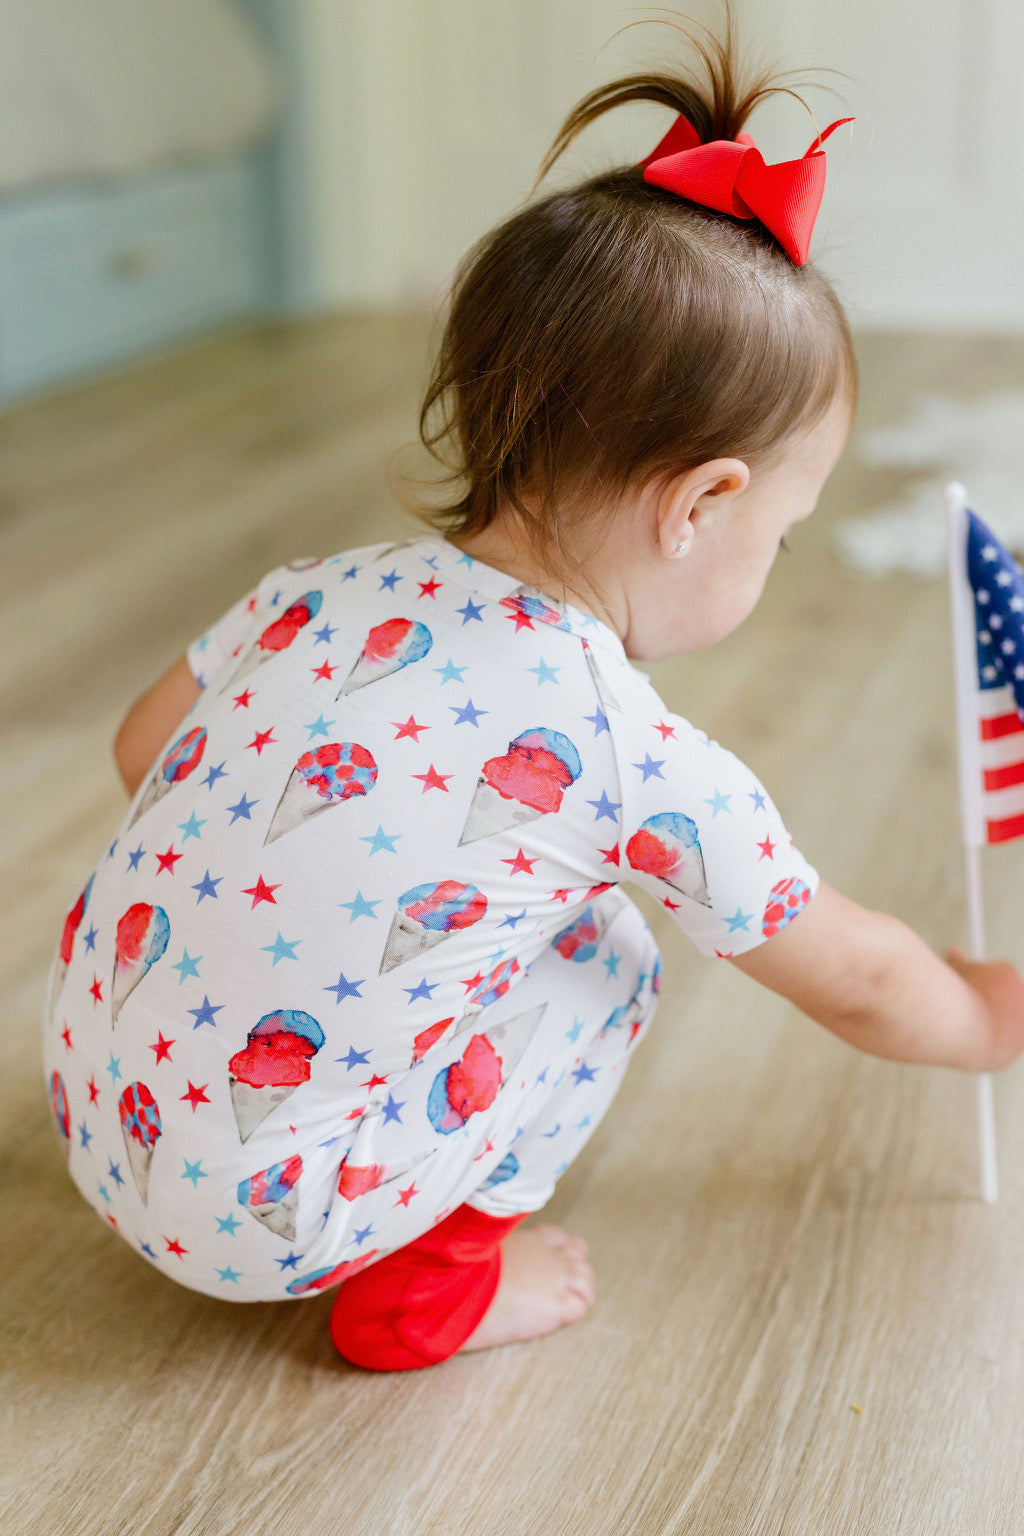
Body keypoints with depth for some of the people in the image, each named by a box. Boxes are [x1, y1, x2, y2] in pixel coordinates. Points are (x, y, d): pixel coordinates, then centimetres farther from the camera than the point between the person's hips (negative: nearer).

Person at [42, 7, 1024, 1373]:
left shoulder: (319, 593, -2)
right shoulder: (652, 772, -16)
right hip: (259, 1216, -6)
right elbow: (861, 985, 1)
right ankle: (423, 1282, 10)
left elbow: (143, 749, 15)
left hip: (93, 1110, 6)